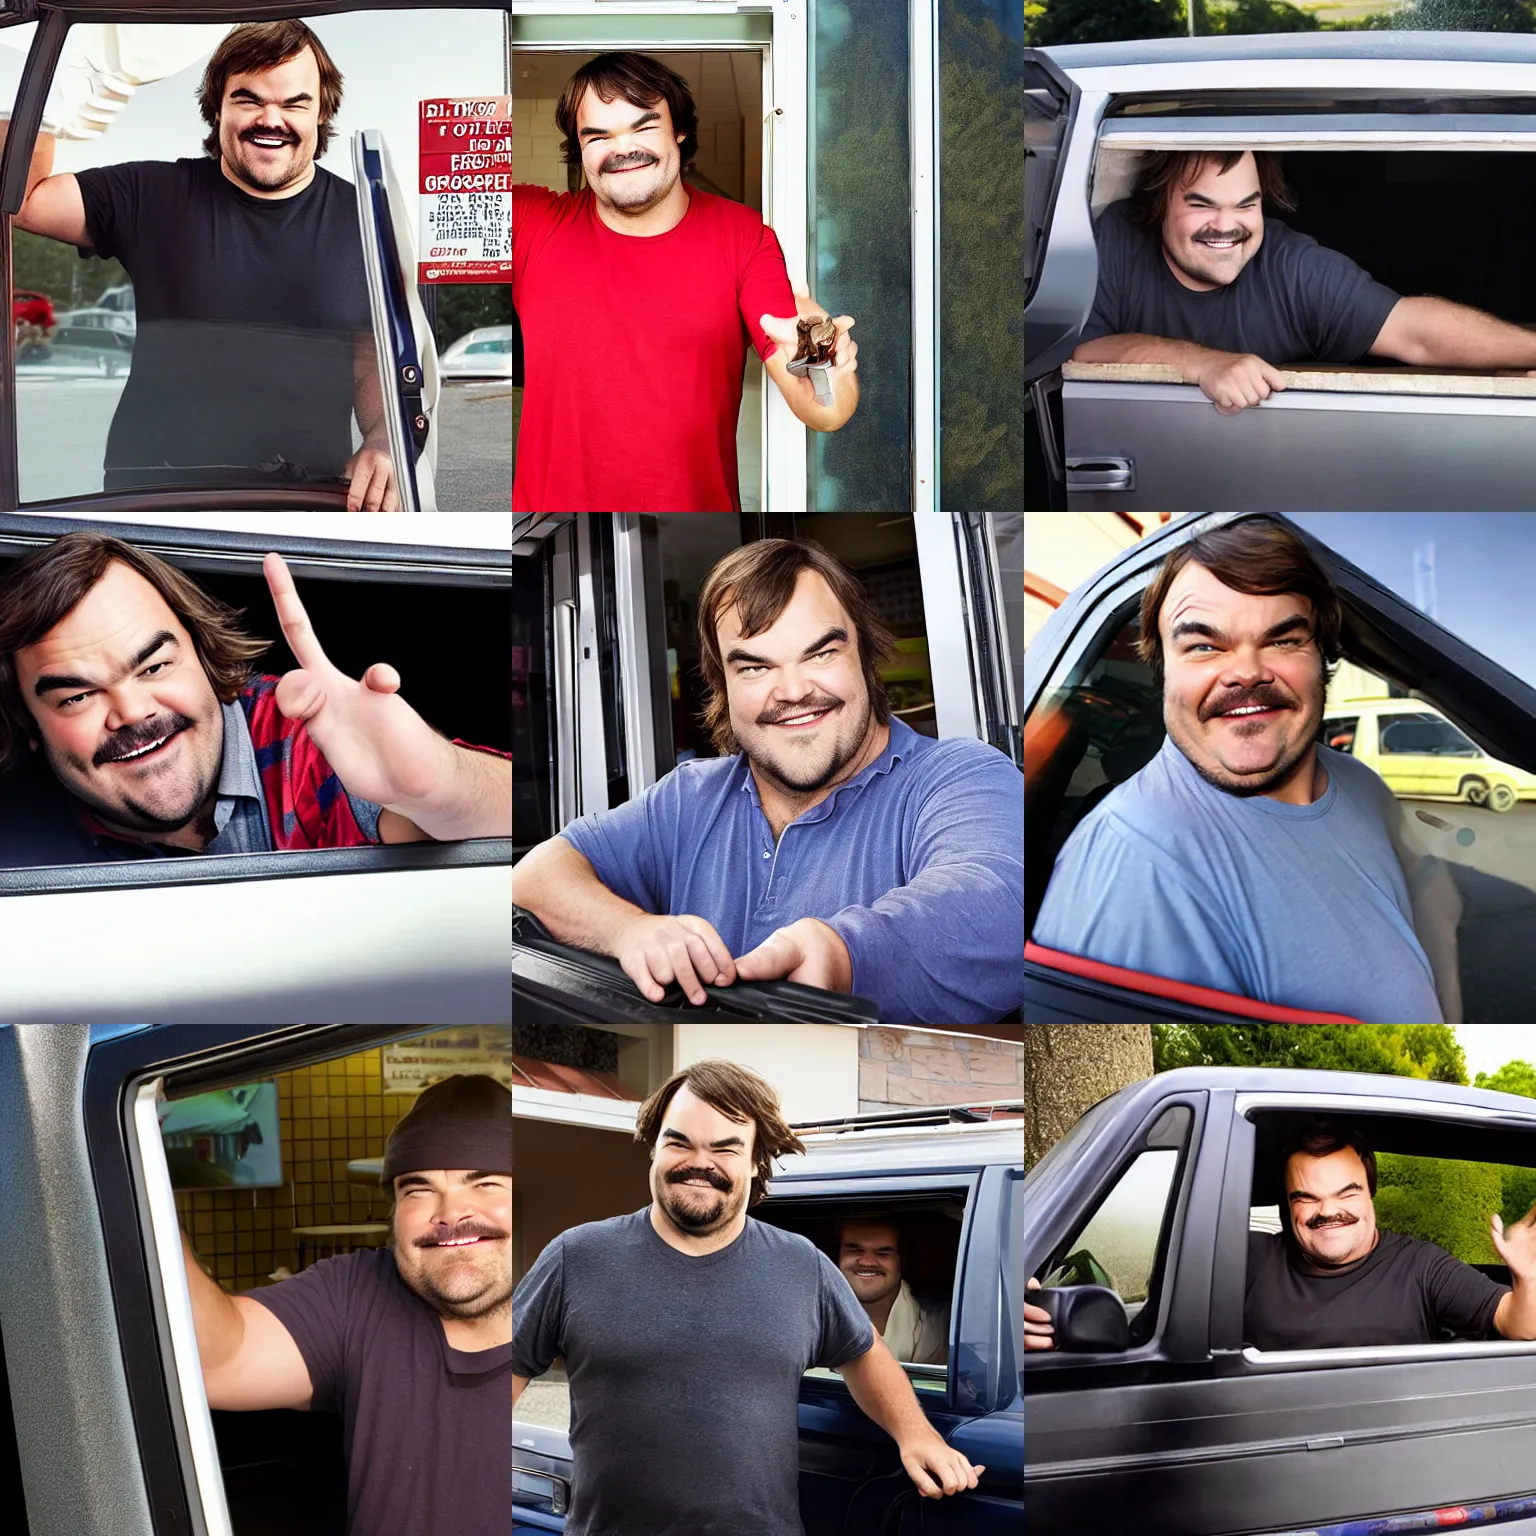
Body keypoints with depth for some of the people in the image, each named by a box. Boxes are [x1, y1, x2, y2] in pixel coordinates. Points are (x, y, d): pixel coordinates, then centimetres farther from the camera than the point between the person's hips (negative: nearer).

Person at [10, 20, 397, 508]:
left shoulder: (362, 221, 9)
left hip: (309, 503, 1)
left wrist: (383, 444, -10)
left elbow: (379, 358, 10)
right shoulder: (153, 198, 9)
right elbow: (20, 197, 3)